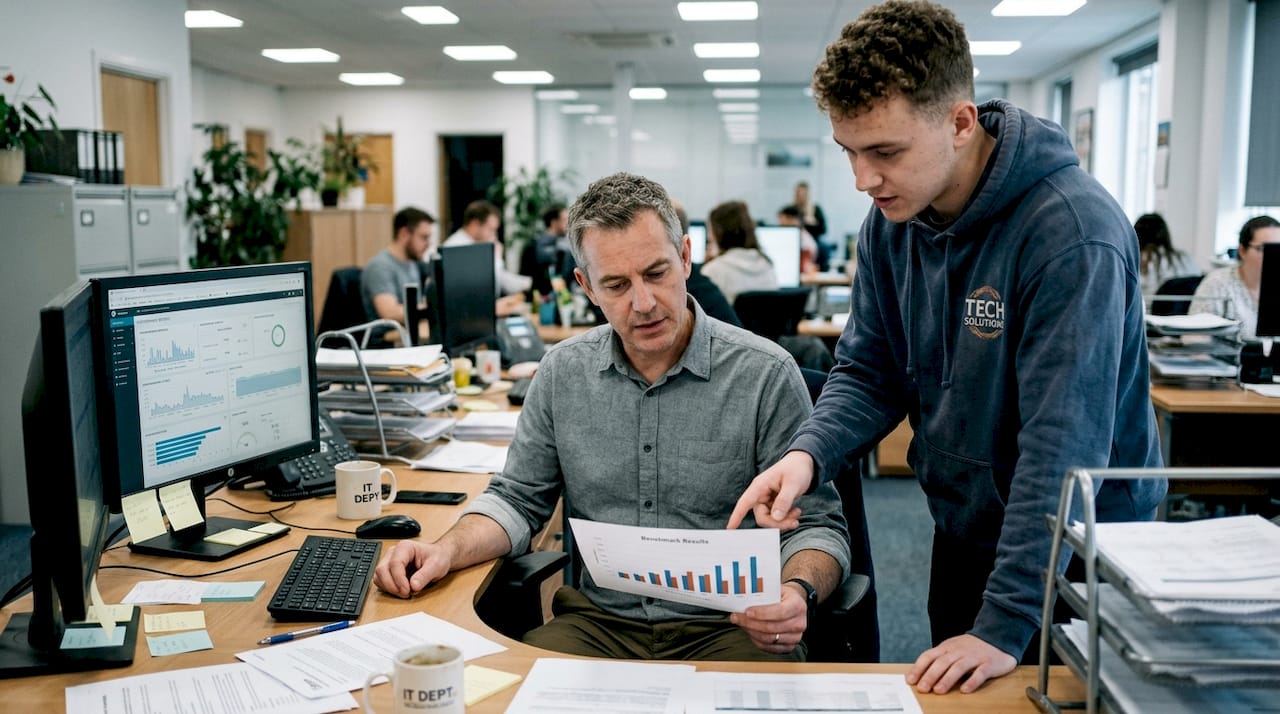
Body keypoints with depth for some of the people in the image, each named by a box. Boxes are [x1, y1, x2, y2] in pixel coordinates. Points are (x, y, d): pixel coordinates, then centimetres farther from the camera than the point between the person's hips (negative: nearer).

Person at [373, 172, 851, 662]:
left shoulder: (765, 374, -7)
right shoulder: (563, 372, 5)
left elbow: (816, 524, -3)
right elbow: (518, 499, 14)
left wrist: (797, 591, -25)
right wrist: (448, 550, -5)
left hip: (731, 626, -2)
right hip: (600, 620, 3)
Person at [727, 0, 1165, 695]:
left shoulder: (1073, 233, -28)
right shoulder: (890, 221, -6)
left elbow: (1062, 448, -30)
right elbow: (869, 371, 0)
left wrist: (1005, 625, -30)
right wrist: (808, 452, -20)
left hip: (1072, 555, -6)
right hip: (962, 538, 6)